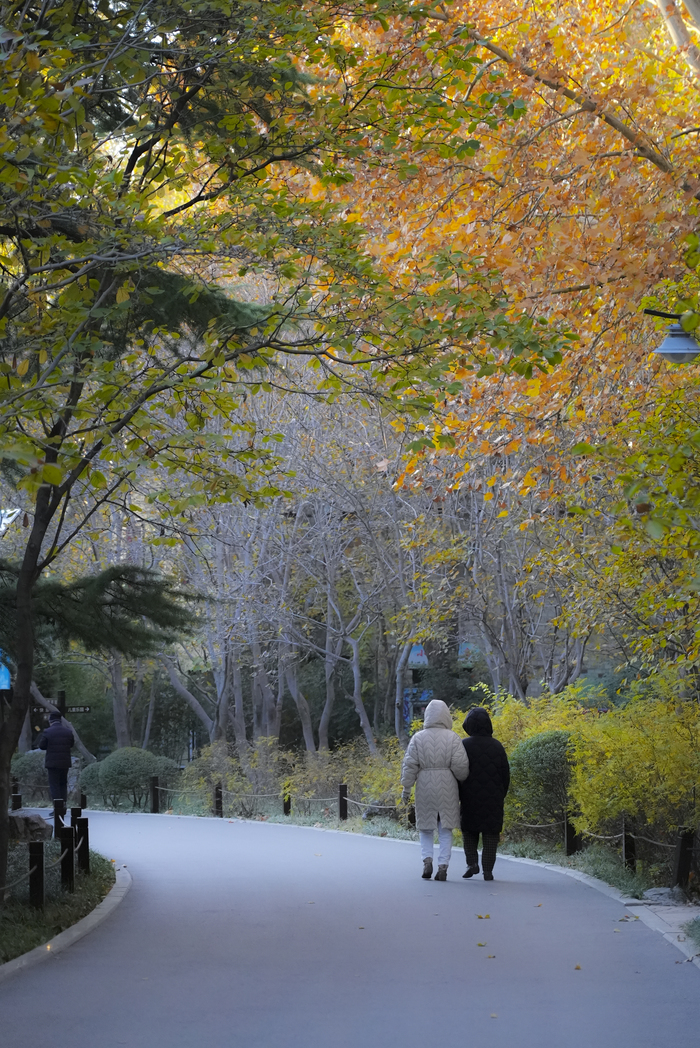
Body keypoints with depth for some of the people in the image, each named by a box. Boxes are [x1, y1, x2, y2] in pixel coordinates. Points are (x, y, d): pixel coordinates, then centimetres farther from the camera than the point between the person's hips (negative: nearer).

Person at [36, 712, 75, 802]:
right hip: (65, 763, 4)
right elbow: (71, 745, 9)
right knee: (63, 784, 16)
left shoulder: (47, 732, -10)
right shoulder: (68, 732, 2)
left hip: (52, 763, -4)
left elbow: (42, 746, -5)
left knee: (54, 785, 1)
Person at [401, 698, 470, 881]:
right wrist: (464, 779, 12)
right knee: (445, 829, 7)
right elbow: (460, 765, -8)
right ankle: (443, 866, 1)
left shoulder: (419, 738, -1)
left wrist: (406, 787, 3)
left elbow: (410, 765, -3)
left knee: (426, 827, 15)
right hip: (447, 788, 0)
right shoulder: (452, 738, -3)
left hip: (425, 787, 0)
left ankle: (427, 859, -3)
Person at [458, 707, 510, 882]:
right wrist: (501, 796, 14)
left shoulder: (463, 746, -7)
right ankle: (487, 870, 0)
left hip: (470, 797, -1)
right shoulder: (496, 746, -1)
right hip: (493, 799, 1)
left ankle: (472, 863, 0)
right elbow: (505, 774, 2)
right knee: (490, 834, 6)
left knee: (469, 830, 16)